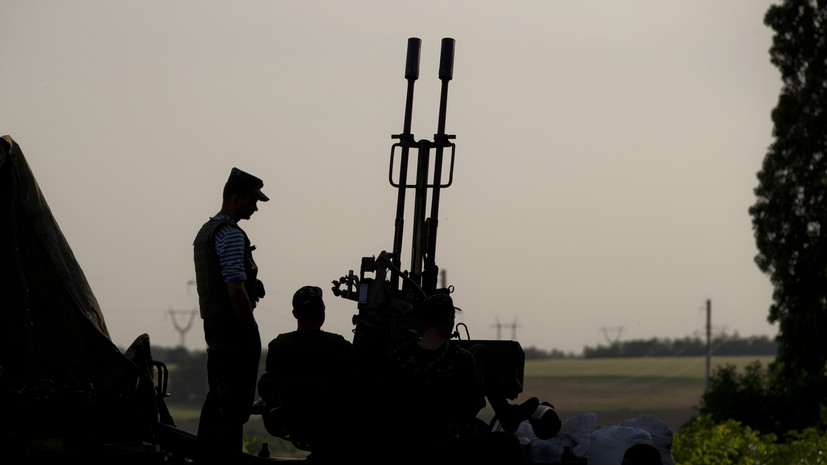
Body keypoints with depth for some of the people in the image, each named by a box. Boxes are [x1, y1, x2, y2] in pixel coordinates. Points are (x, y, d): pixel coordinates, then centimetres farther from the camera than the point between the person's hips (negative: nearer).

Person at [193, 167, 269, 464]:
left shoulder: (205, 231, 17)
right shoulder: (230, 234, -15)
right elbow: (236, 291, -21)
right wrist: (252, 331, -14)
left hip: (213, 326, 10)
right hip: (235, 328, -10)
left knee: (216, 399, 15)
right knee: (234, 404, -8)